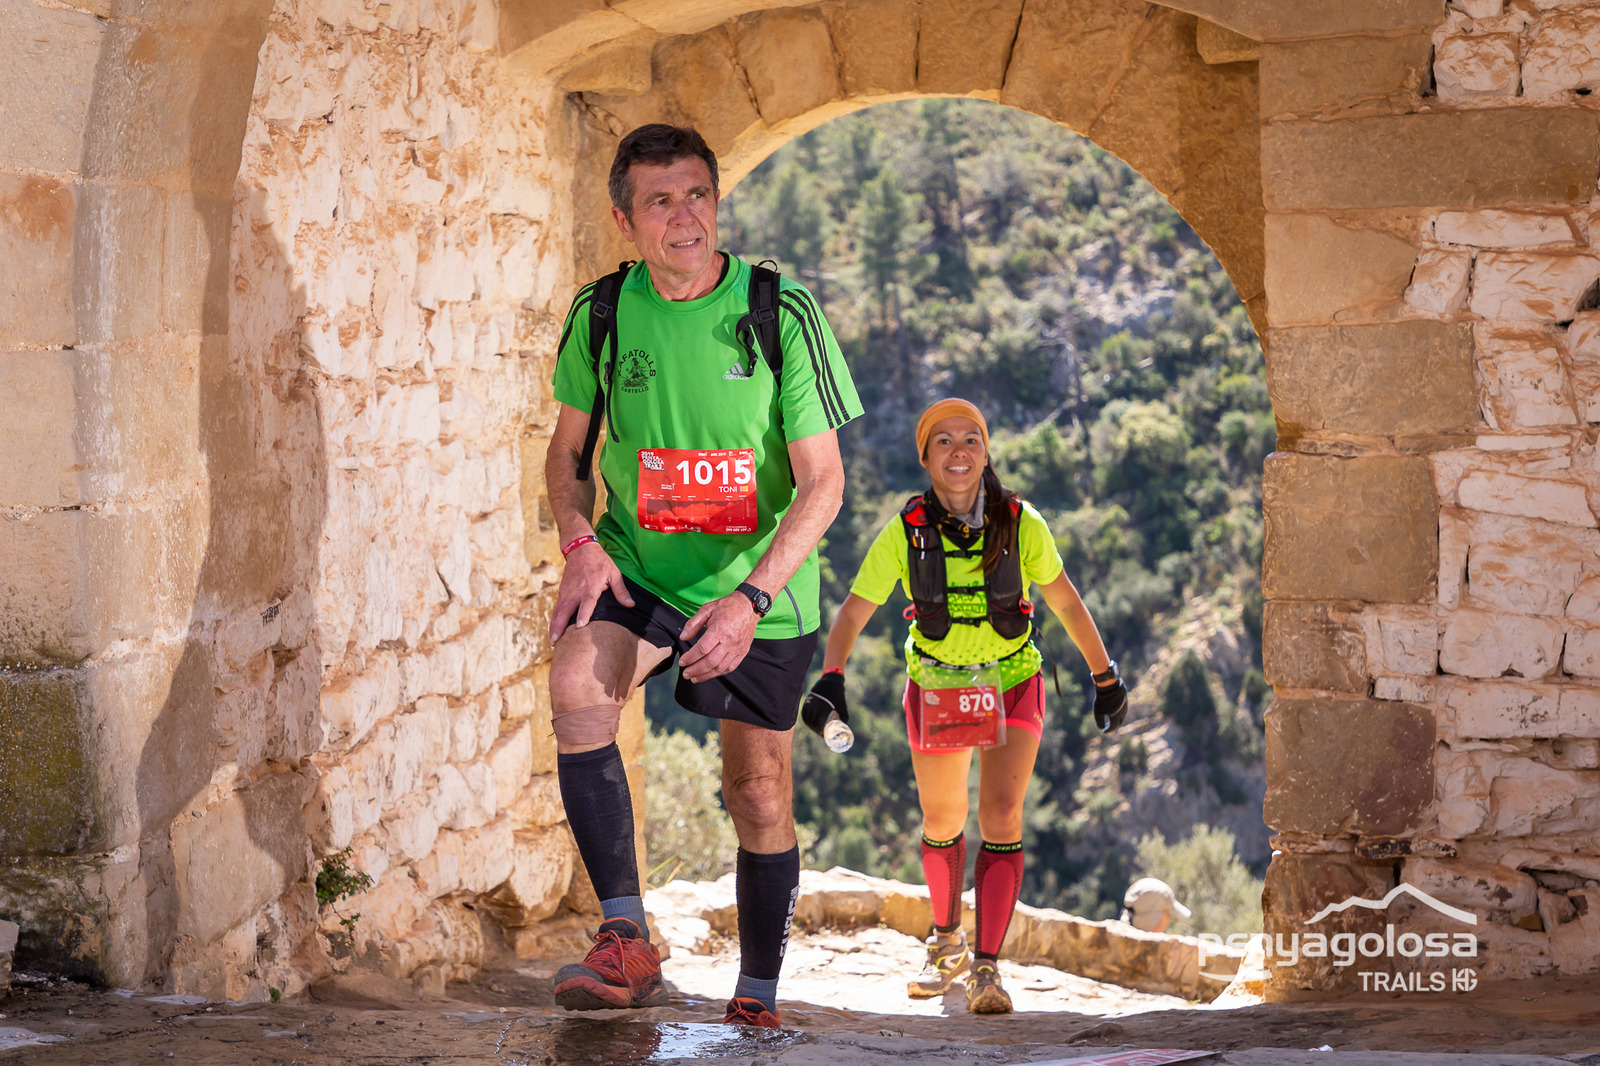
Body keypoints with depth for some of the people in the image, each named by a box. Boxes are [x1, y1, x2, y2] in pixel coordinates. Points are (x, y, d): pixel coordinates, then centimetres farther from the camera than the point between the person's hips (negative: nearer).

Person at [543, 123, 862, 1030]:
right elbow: (569, 450, 10)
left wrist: (750, 598, -27)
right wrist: (581, 544, -11)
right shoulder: (602, 314, -5)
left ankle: (758, 997, 28)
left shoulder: (782, 312, -14)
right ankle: (629, 943, -29)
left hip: (764, 592, -1)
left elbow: (823, 483, -14)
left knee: (759, 799, 6)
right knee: (578, 683, -30)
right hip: (638, 570, 1)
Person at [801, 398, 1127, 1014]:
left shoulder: (1020, 524, -16)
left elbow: (1064, 600, -2)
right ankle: (947, 943, 38)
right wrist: (830, 679, -31)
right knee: (941, 825, 12)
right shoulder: (905, 534, -17)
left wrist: (1105, 676, 4)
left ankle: (986, 969, -17)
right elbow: (853, 613, -15)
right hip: (936, 686, 1)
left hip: (1011, 683, -1)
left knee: (1001, 815, -18)